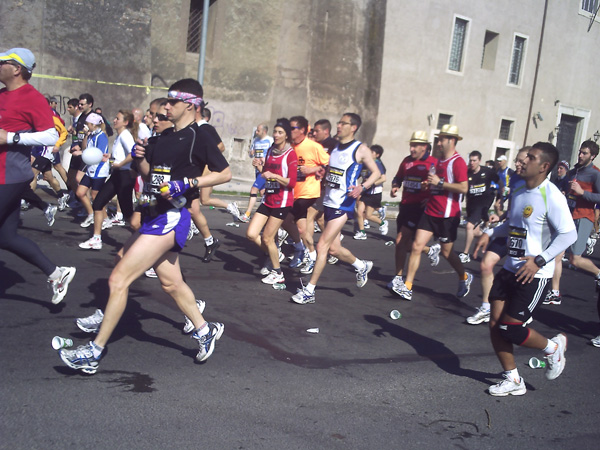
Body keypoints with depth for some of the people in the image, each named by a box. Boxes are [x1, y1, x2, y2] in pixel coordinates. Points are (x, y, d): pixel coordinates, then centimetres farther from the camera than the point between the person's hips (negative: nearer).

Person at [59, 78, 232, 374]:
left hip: (171, 218, -9)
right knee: (171, 283, 17)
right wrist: (140, 158, 2)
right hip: (154, 216, 9)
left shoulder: (197, 137, -9)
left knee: (119, 279, -11)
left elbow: (225, 173, -10)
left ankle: (93, 353, -3)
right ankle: (205, 330, 35)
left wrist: (187, 183, -18)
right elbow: (148, 173, 22)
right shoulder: (164, 137, 16)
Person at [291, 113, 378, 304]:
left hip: (343, 204, -8)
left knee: (322, 246, -11)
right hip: (329, 202, 8)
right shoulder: (335, 148, 15)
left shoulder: (360, 149, -6)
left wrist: (362, 187, -20)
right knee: (334, 248, 14)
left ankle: (309, 291, -4)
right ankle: (362, 266, 41)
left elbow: (376, 173, -5)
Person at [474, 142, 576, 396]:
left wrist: (540, 260, -24)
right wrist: (490, 233, 9)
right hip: (510, 270, 8)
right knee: (495, 325, 4)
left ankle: (553, 347, 23)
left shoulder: (551, 196, -15)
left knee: (511, 328, -7)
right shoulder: (518, 192, 10)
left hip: (534, 275, -8)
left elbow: (569, 234, -18)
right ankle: (512, 380, 21)